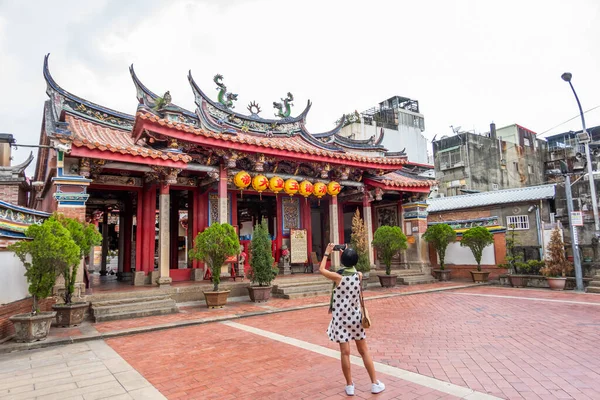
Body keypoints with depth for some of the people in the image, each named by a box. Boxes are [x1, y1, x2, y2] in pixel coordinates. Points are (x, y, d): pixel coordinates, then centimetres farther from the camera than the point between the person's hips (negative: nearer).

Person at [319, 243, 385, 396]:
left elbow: (321, 269, 1)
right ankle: (375, 383, 19)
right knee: (364, 351, 12)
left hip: (340, 318, -3)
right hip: (355, 317, 3)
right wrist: (348, 254, 19)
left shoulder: (338, 277, -14)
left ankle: (350, 386, 12)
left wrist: (327, 253, 9)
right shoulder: (359, 276, -6)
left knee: (345, 352, 4)